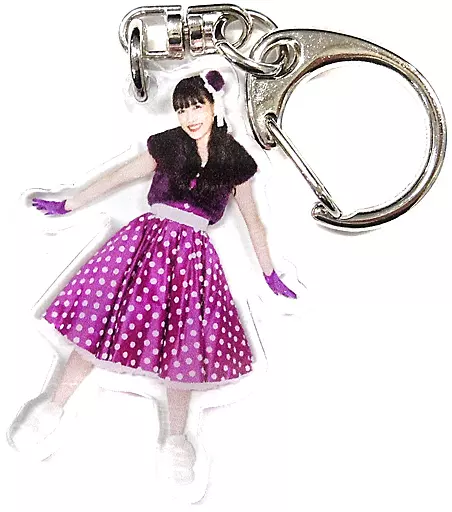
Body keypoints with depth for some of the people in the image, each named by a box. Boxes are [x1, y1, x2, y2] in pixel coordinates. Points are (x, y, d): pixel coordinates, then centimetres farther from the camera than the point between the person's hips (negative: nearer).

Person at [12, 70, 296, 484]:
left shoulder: (235, 161, 6)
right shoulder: (166, 145, 7)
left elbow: (253, 221, 14)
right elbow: (118, 178, 15)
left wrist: (271, 275, 18)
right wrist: (66, 206, 18)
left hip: (192, 253, 0)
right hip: (147, 238, 1)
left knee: (182, 339, -3)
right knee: (100, 314, -8)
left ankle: (177, 438, 15)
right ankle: (54, 409, 8)